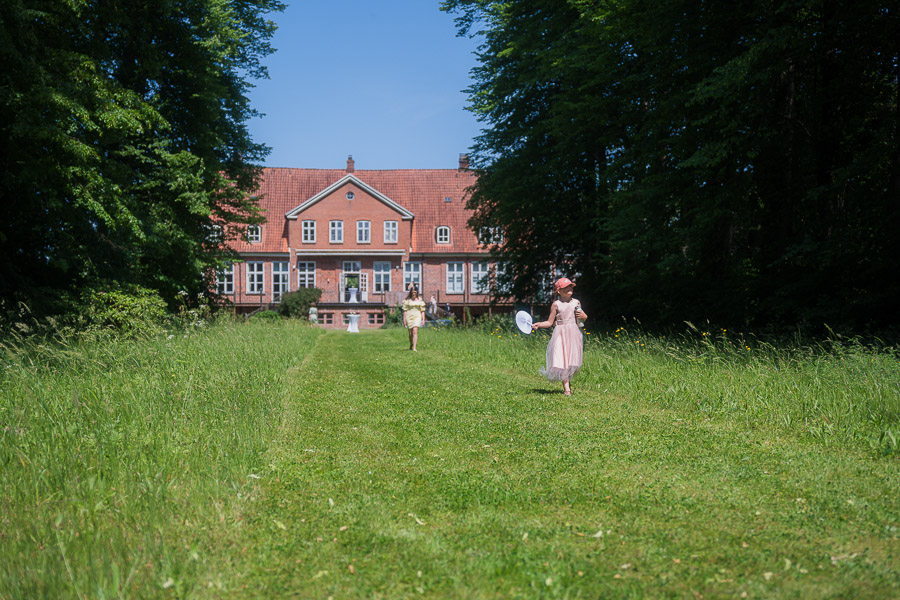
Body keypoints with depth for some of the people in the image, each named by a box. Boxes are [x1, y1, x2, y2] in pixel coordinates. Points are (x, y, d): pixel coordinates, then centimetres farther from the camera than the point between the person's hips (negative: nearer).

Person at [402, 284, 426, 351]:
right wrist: (404, 320, -1)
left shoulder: (420, 300, 3)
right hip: (409, 316, 1)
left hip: (417, 316, -1)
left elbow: (422, 310, 5)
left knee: (415, 331, -16)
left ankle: (414, 348, -20)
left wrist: (423, 319, 0)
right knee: (410, 333, 8)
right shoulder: (407, 300, 1)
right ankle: (411, 345, 35)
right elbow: (405, 310, 2)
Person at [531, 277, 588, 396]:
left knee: (573, 361, 3)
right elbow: (550, 322, 2)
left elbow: (584, 318, 23)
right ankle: (566, 388, -9)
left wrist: (583, 316, 0)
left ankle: (568, 381, 26)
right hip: (560, 334, -3)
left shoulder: (576, 302, 11)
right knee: (562, 359, -12)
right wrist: (538, 325, -13)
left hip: (574, 334, 3)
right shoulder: (556, 304, 1)